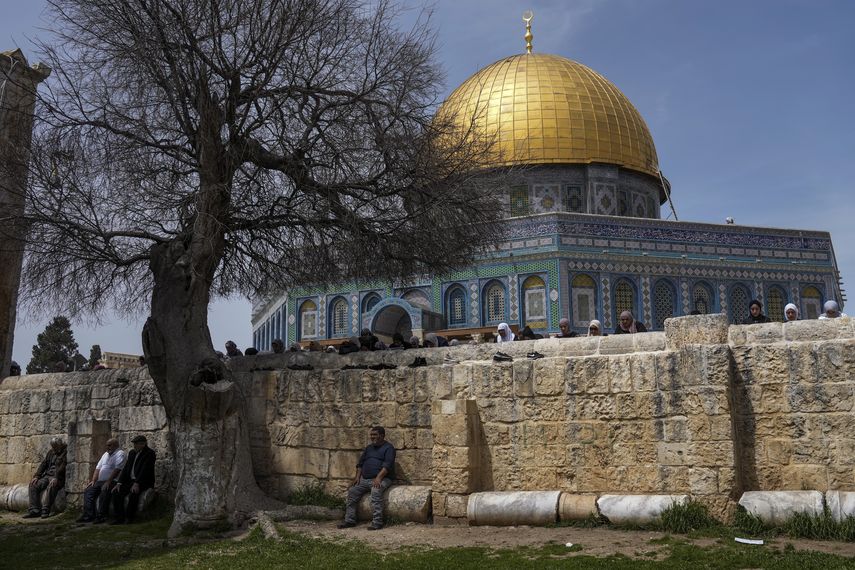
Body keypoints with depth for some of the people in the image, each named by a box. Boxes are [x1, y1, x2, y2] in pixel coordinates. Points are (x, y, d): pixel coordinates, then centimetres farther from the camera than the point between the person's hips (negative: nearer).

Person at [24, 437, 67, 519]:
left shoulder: (65, 452, -8)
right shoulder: (51, 452, 16)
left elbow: (62, 467, -18)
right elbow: (44, 463, 13)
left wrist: (56, 478, -29)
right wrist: (37, 476, 1)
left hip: (58, 477, -8)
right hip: (47, 475, 8)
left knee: (51, 487, -36)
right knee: (33, 485, -12)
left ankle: (46, 511, -28)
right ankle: (34, 510, -14)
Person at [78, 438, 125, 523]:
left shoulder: (120, 454, -5)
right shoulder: (106, 454, 22)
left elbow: (117, 469, -16)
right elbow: (98, 468, 21)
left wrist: (108, 482, -22)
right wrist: (93, 480, 8)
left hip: (111, 481, -9)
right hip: (100, 481, 9)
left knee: (105, 492, -31)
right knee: (88, 491, -4)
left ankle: (101, 516, -25)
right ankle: (88, 515, -5)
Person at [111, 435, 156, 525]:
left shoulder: (150, 453, -10)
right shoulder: (132, 452, 13)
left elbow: (145, 470, -19)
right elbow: (125, 468, 10)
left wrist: (137, 483, -28)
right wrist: (119, 483, -1)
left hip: (143, 481, -7)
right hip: (130, 480, 7)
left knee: (133, 493, -32)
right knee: (117, 492, -14)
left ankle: (129, 518, -20)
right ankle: (120, 518, -9)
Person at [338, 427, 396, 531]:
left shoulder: (388, 448, -2)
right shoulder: (369, 448, 22)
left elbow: (387, 465, -14)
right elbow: (360, 463, 23)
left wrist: (378, 478, -24)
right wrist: (358, 476, 6)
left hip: (382, 478, -7)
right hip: (365, 479, 7)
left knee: (376, 491, -35)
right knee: (352, 491, -11)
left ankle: (377, 522, -36)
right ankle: (350, 520, -5)